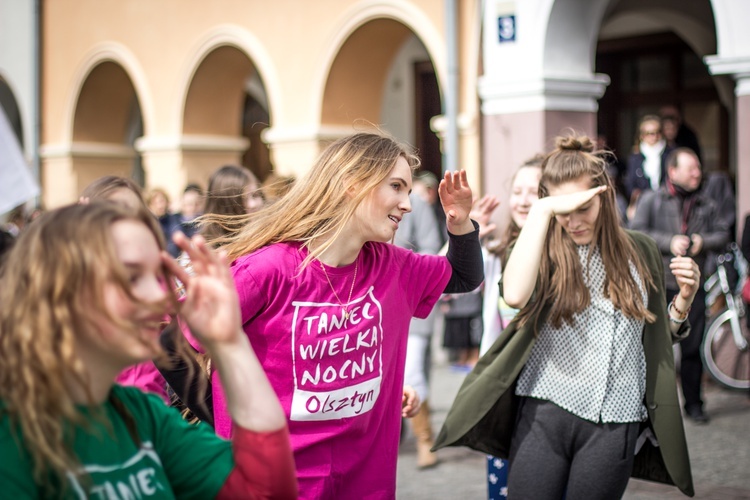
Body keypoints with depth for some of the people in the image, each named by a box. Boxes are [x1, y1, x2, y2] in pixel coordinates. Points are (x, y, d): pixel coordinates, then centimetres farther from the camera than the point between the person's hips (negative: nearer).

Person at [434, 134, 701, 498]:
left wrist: (684, 299, -1)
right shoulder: (547, 253, -2)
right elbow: (515, 295, -27)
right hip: (544, 415, -2)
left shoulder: (640, 252, 8)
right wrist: (542, 210, -22)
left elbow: (658, 337, 19)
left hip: (614, 425, 2)